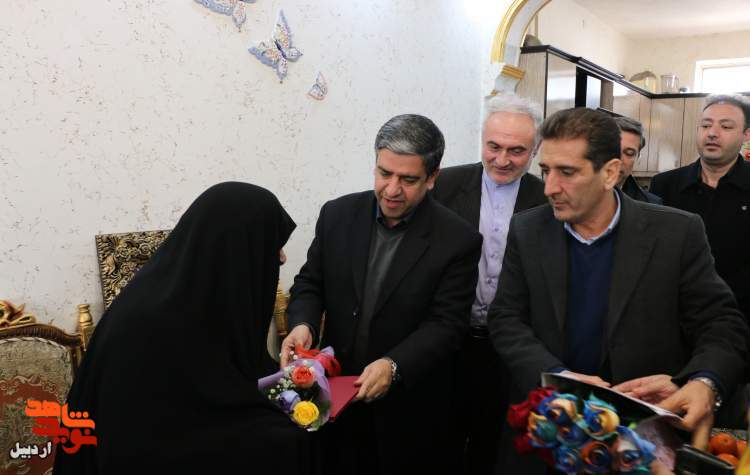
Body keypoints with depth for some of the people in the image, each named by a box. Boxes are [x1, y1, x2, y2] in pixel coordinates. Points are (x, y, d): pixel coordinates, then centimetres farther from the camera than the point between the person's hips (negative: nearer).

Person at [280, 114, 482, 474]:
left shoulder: (458, 241, -13)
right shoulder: (338, 214, -3)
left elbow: (447, 324, -14)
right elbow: (310, 283, 4)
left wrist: (394, 366, -28)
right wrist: (302, 324, -16)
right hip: (337, 393, 3)